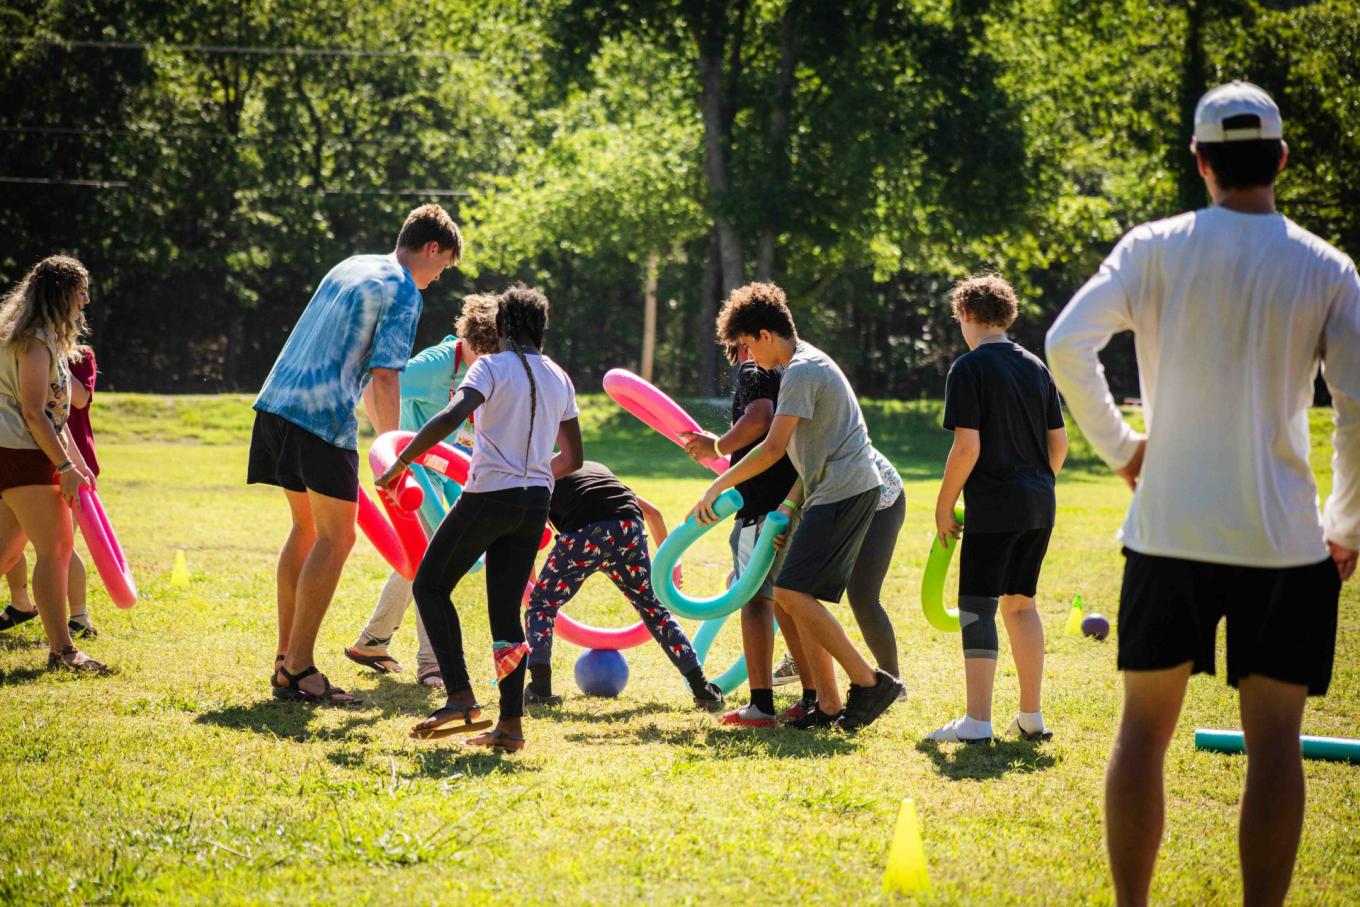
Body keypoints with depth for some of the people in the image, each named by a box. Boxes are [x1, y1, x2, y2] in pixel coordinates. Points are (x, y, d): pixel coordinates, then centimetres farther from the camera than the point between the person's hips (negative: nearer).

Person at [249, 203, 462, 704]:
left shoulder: (350, 268, 23)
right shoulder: (404, 293, -5)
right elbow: (384, 377, -14)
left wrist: (383, 435, 34)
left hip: (277, 400, 9)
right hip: (324, 414, -9)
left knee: (307, 527, 18)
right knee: (335, 539, -2)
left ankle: (286, 659, 19)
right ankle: (299, 668, -4)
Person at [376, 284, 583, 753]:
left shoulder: (493, 367, -5)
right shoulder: (560, 380, 13)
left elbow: (450, 418, -22)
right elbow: (572, 457, 19)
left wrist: (400, 463, -15)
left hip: (489, 496, -6)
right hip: (535, 503, 6)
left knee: (430, 586, 6)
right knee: (505, 609, 10)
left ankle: (461, 698, -7)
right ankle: (510, 723, 1)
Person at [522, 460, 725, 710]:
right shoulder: (597, 468, 41)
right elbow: (652, 511, 37)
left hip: (583, 532, -3)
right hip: (628, 528, 3)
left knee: (541, 604, 16)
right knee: (653, 609, 18)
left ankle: (540, 688, 2)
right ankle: (702, 689, 14)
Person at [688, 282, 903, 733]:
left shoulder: (801, 371, -13)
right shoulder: (811, 365, 20)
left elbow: (773, 448, -19)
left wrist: (717, 487, -13)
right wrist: (792, 502, 15)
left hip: (843, 492, -10)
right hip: (839, 490, 10)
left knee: (791, 592, -15)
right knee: (799, 597, 7)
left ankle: (871, 682, -12)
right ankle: (828, 706, 6)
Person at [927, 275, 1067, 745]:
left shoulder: (969, 368, -8)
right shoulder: (1036, 367, 12)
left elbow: (967, 446, -14)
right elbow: (1059, 440, 13)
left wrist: (944, 506, -6)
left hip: (994, 505, -7)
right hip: (1039, 504, 7)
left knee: (978, 605, -3)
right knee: (1020, 603, 15)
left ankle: (977, 722, -7)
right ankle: (1031, 718, 17)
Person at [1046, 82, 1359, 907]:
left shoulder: (1155, 249, -2)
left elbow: (1067, 344, -13)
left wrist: (1116, 443, 1)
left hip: (1168, 530, 1)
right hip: (1283, 539, -1)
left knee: (1144, 728, 10)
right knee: (1274, 738, 3)